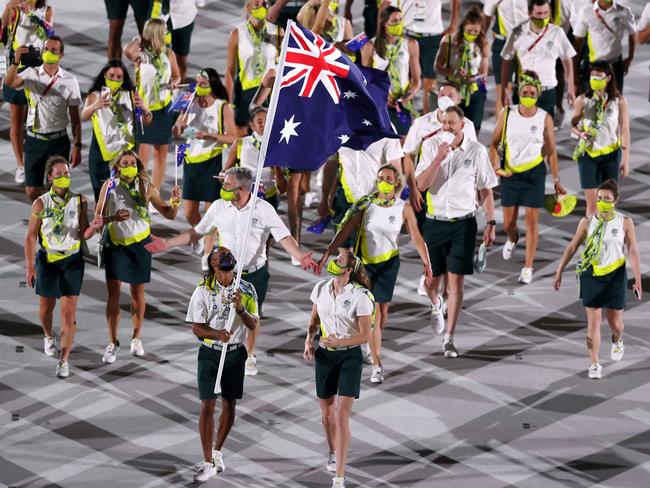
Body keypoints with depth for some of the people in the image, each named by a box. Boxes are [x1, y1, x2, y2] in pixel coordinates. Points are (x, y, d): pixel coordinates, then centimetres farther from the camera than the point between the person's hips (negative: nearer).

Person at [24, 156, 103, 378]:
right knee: (46, 307, 13)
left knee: (69, 311, -5)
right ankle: (49, 336, 47)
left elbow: (83, 234, -2)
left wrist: (92, 227, -25)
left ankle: (64, 360, -2)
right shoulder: (41, 203, -7)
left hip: (72, 260, 0)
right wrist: (29, 266, -10)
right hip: (47, 259, 0)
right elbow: (31, 236, -5)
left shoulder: (79, 201, -3)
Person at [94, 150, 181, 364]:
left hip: (139, 244, 1)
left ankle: (137, 338, 27)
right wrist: (113, 217, -25)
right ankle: (112, 343, 4)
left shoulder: (146, 188, -5)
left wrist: (174, 202, -21)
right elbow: (98, 216, -6)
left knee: (137, 292, 10)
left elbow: (169, 214, 0)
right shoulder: (110, 186, -7)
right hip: (115, 243, -1)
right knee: (113, 292, -3)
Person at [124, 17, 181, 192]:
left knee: (161, 154, 10)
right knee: (142, 153, -10)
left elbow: (177, 76, 16)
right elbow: (128, 51, -35)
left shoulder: (168, 53, 3)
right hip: (143, 109, -5)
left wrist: (174, 83, -8)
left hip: (164, 109, 5)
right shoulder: (141, 54, -11)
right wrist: (139, 39, -15)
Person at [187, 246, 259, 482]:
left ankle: (217, 452, 31)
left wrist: (240, 309, -24)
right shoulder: (204, 290, -9)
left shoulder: (246, 290, -3)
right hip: (210, 354, -3)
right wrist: (217, 334, -28)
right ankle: (208, 463, -2)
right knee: (207, 406, -6)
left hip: (235, 354, 3)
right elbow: (196, 328, -9)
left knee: (229, 405, 11)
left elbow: (253, 325, -4)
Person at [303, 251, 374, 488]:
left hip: (349, 356, -5)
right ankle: (333, 453, 45)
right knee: (327, 413, 15)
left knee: (342, 415, -11)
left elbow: (365, 335, -12)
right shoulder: (321, 288, 0)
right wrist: (309, 341, -4)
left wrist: (339, 342, -25)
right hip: (324, 355, 5)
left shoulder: (360, 297, -15)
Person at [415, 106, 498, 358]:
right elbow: (421, 184, -12)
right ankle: (436, 305, 45)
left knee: (456, 281, -4)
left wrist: (491, 223, -1)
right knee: (431, 280, 8)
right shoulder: (430, 146, -4)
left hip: (463, 223, -1)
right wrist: (439, 157, -23)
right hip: (435, 221, 1)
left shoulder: (476, 151, -3)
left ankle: (449, 338, 1)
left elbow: (485, 189, 4)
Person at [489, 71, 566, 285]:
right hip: (510, 172, 1)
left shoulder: (544, 118, -5)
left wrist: (556, 181, 0)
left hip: (534, 173, -1)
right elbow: (494, 143, 5)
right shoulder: (507, 114, -4)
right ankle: (512, 239, 46)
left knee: (532, 220, -2)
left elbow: (551, 150, 1)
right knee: (508, 223, 8)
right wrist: (496, 166, -10)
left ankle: (528, 267, 6)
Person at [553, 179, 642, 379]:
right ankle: (594, 364, 5)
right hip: (591, 275, 0)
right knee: (593, 322, -3)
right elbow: (572, 248, 5)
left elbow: (633, 252, -4)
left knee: (615, 323, 8)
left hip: (615, 276, 0)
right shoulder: (588, 222, -2)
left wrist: (638, 281, -8)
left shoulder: (625, 223, -4)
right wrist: (559, 273, 4)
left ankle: (617, 340, 44)